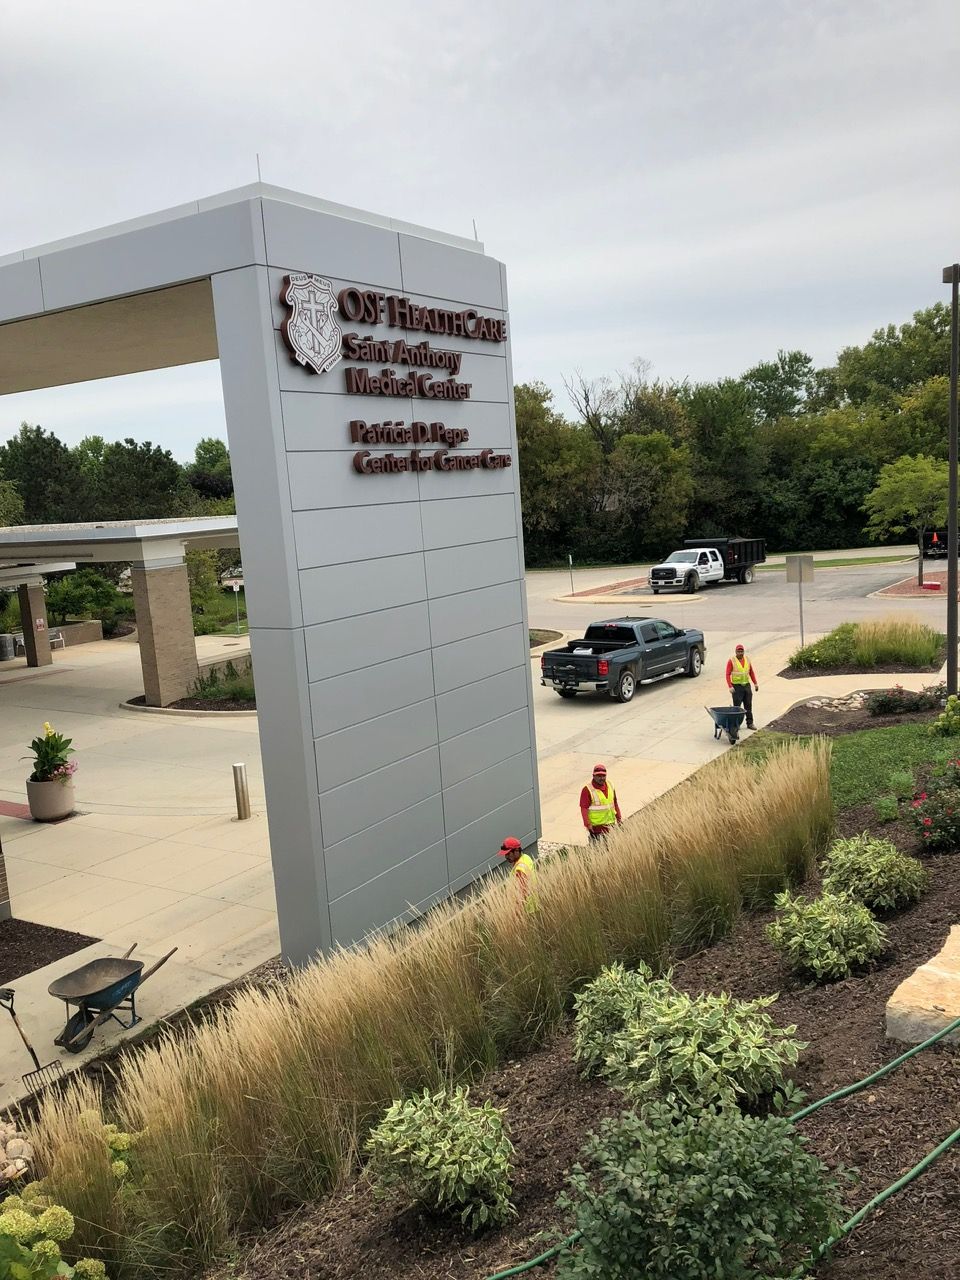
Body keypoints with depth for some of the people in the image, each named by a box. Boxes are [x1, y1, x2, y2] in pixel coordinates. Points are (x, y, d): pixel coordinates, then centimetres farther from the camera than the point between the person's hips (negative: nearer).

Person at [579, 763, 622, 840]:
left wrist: (619, 818, 16)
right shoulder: (587, 790, -14)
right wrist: (587, 824, -23)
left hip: (610, 825, 6)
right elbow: (584, 808, -17)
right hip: (596, 826, -6)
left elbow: (615, 803, 16)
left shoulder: (610, 786, 7)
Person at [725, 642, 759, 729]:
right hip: (737, 686, -5)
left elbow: (751, 672, 14)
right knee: (737, 706, -2)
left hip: (747, 685, 5)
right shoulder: (731, 661, -8)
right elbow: (728, 674, -11)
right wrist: (730, 686, -20)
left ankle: (750, 723, 16)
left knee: (748, 706, 8)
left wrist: (755, 683, 10)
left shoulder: (747, 659, 7)